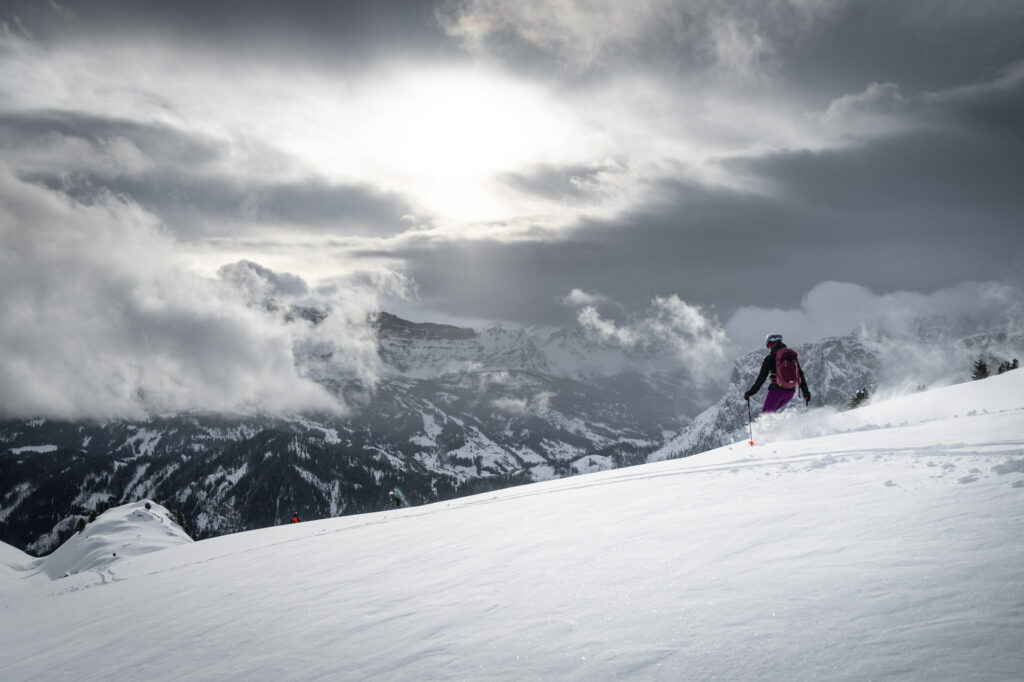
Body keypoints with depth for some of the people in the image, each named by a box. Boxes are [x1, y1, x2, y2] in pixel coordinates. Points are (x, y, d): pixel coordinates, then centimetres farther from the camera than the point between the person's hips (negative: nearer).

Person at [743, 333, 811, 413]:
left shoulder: (769, 358, -3)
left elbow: (761, 377, -7)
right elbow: (800, 374, 11)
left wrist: (750, 392, -1)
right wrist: (806, 392, 16)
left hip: (777, 389, -6)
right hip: (791, 391, 6)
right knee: (771, 411, 24)